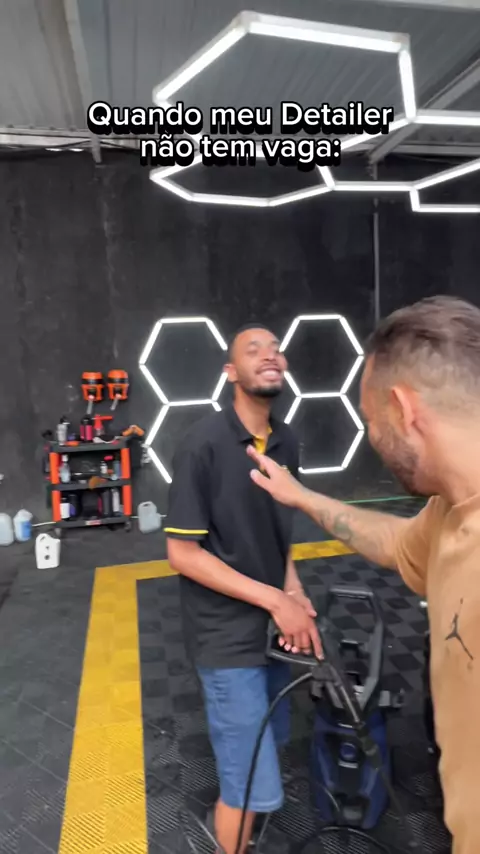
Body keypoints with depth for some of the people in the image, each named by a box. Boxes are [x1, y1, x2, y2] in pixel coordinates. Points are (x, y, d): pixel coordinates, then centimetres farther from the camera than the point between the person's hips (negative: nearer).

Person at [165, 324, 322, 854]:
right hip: (227, 635, -7)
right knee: (253, 785, 2)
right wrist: (274, 599, -20)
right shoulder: (203, 444, -21)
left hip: (272, 624, 7)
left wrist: (293, 591, -4)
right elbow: (182, 553, -19)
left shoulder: (286, 442, 0)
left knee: (270, 741, 26)